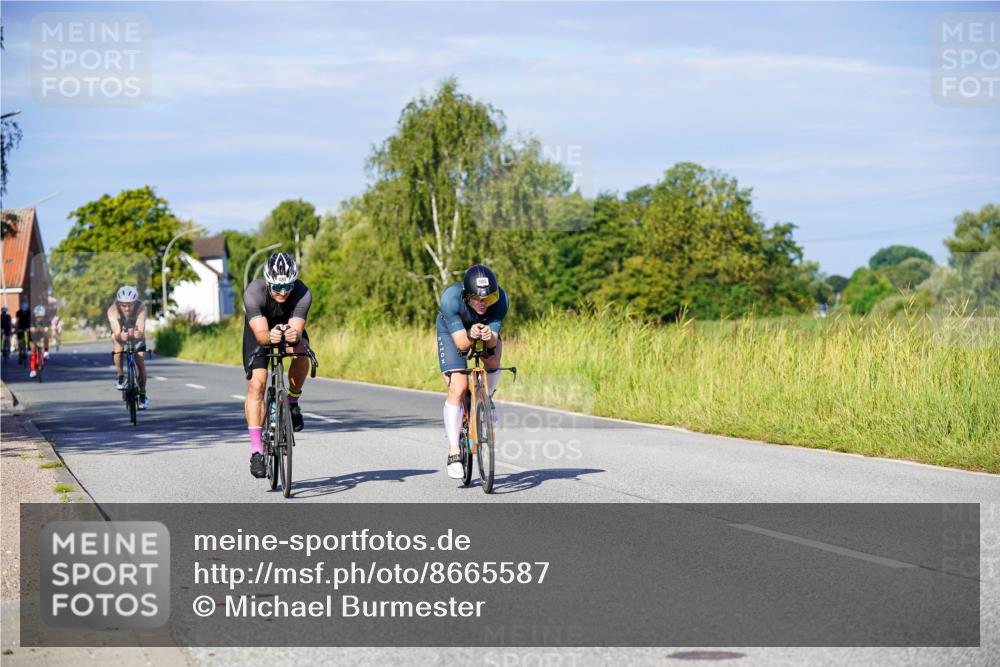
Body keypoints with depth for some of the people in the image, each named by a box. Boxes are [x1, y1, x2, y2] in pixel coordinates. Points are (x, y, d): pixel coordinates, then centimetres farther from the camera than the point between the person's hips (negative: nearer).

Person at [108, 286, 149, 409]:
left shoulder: (141, 308, -37)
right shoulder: (113, 310, -37)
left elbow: (141, 329, -51)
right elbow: (116, 332, -50)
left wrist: (138, 333, -74)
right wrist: (120, 336, -73)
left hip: (136, 334, 1)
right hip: (120, 332, -1)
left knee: (140, 363, -10)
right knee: (118, 349, -32)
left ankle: (142, 395, 8)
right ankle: (120, 377, -8)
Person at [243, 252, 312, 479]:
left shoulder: (303, 294, -33)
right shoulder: (253, 292, -36)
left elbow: (298, 331, -39)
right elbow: (260, 334, -41)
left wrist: (294, 336, -62)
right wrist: (270, 337, -64)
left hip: (290, 326, 1)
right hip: (260, 327, -1)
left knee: (301, 354, -32)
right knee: (256, 384, -17)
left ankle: (292, 403, -6)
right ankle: (256, 450, -16)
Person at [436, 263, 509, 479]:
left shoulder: (500, 299, -33)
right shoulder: (450, 298, -39)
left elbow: (493, 341, -30)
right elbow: (460, 343, -36)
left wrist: (489, 337, -53)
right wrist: (471, 336, -58)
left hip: (485, 329, 3)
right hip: (452, 332, -3)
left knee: (493, 361, -26)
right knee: (458, 388, -16)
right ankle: (454, 453, -11)